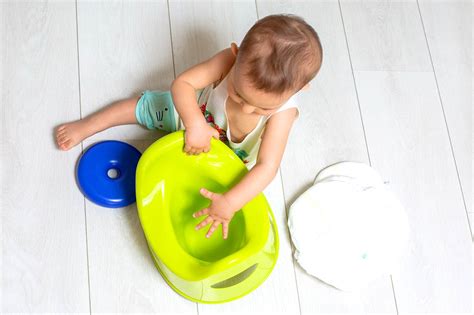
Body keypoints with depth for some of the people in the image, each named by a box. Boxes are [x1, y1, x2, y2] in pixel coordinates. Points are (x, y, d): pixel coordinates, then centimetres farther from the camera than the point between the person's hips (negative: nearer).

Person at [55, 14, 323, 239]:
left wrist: (231, 202, -59)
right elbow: (182, 83, -36)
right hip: (197, 113, 1)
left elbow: (267, 166, -49)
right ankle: (86, 127, 31)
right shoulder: (230, 60, -42)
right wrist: (195, 123, -52)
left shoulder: (283, 113, -44)